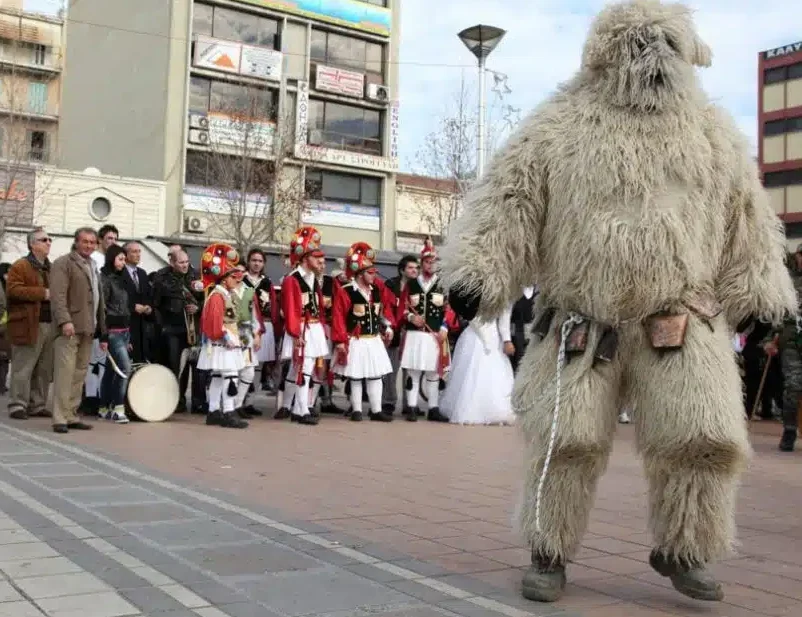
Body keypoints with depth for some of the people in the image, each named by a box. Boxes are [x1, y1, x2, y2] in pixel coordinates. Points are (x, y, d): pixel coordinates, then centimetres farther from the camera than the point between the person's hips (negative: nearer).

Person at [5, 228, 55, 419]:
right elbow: (13, 290, -14)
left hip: (50, 325, 7)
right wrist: (42, 293, -18)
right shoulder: (20, 266, -2)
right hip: (29, 326, -7)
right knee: (23, 369, -4)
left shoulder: (52, 268, 20)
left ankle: (37, 405, 15)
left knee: (45, 370, 8)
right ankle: (17, 405, 2)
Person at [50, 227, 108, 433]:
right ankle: (60, 419, -8)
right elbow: (58, 295, -14)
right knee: (65, 372, -10)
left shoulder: (94, 268, 23)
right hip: (70, 328, -7)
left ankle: (71, 416, 11)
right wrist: (65, 320, -27)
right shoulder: (63, 263, -1)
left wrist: (103, 333, 20)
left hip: (87, 330, 7)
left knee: (79, 375, 7)